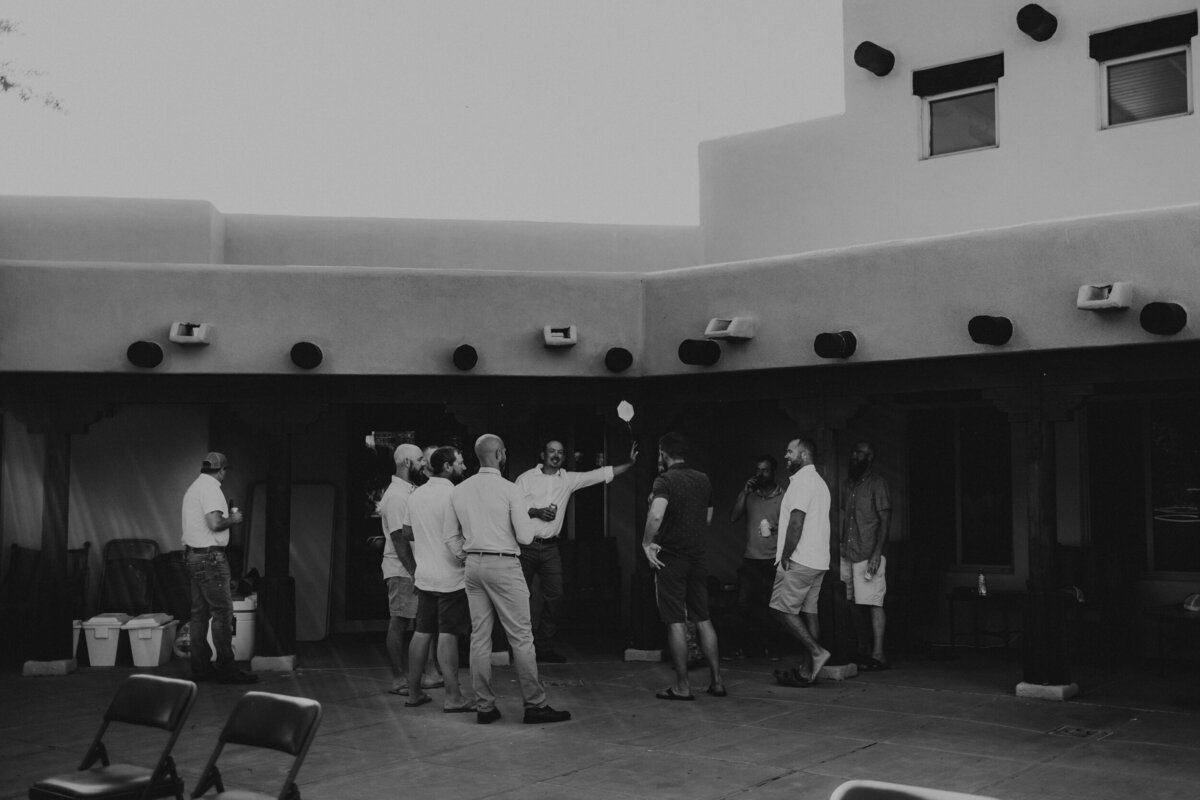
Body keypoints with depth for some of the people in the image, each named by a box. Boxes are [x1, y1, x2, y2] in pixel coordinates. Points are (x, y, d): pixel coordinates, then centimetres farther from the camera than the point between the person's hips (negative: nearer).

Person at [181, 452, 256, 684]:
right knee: (223, 612, -8)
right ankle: (226, 669, -7)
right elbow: (214, 523, -23)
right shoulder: (210, 487, -13)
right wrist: (233, 519, -6)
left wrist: (226, 516, 21)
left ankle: (200, 667, 14)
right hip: (210, 557, -10)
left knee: (199, 613, 11)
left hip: (194, 556, 10)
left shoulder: (194, 487, 18)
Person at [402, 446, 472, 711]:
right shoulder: (452, 495, -15)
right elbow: (453, 539, -21)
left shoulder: (416, 494, 9)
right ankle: (453, 697, -1)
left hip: (424, 576, 7)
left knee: (422, 632, 13)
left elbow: (406, 533, 16)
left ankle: (414, 692, 20)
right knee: (448, 635, -5)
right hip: (450, 577, -7)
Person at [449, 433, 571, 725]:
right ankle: (535, 705, 4)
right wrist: (526, 518, 8)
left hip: (473, 565, 6)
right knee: (521, 636, 0)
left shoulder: (459, 491, 6)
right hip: (504, 565, -6)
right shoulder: (509, 489, -10)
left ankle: (484, 707, 13)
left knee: (479, 636, 9)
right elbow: (525, 536, -10)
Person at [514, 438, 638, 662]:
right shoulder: (526, 478, 1)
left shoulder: (568, 480, 9)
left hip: (550, 547, 3)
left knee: (555, 597, -3)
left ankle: (545, 647, 7)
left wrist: (630, 463, -1)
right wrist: (537, 512, -15)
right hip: (526, 545, -3)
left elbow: (603, 474, 6)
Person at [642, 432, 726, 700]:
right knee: (703, 619, 13)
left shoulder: (665, 480, -13)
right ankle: (716, 681, 14)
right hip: (699, 556, 6)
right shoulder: (703, 480, 9)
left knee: (676, 622, 0)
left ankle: (682, 686, 3)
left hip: (671, 557, -6)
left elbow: (656, 515, -30)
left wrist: (647, 542, -17)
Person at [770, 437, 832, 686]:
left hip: (800, 560, -9)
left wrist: (785, 556, -15)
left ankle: (816, 652, -10)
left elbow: (796, 521, -19)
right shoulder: (819, 482, 20)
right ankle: (808, 670, 8)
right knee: (808, 612, 8)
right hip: (818, 560, 10)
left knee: (781, 608, -5)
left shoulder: (802, 481, -11)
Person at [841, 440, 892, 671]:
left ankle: (878, 654, -5)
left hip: (869, 554, -7)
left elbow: (885, 520, -8)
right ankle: (862, 651, 16)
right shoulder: (850, 485, 17)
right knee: (857, 604, 9)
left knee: (873, 603, -7)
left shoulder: (877, 483, -3)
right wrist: (839, 543, 10)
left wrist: (876, 553, -16)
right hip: (848, 554, 7)